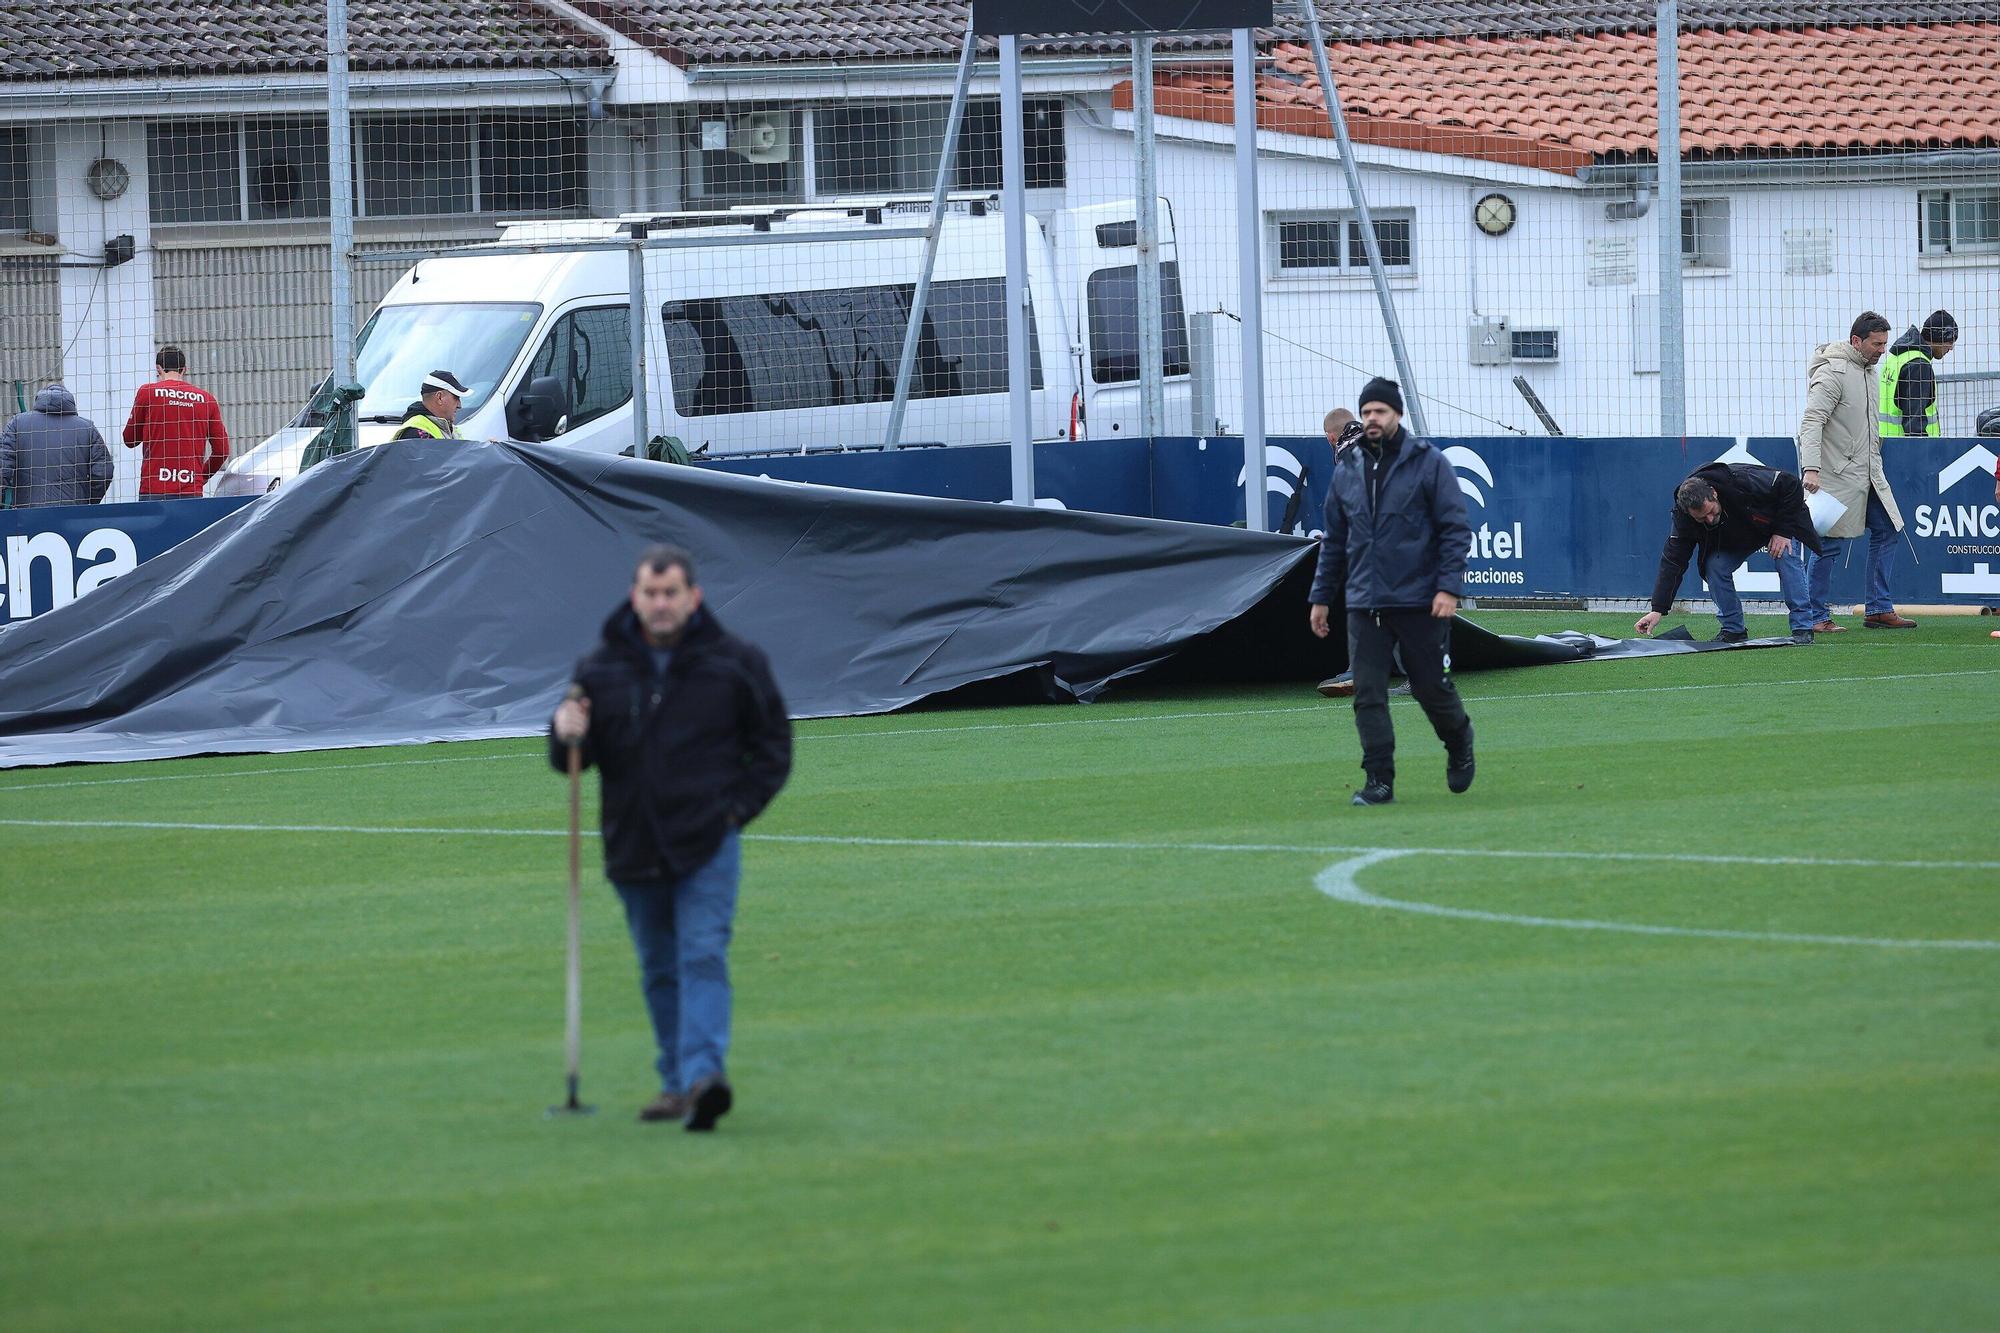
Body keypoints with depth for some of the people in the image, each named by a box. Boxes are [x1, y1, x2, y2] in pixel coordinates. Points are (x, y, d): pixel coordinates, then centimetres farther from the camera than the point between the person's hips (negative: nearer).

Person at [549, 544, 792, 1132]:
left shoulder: (734, 663, -1)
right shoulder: (602, 668, 4)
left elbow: (772, 747, 8)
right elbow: (574, 758, 9)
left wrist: (739, 808, -3)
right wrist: (567, 735, -15)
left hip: (707, 845, -4)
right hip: (634, 850, 4)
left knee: (703, 957, -15)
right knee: (659, 971, 11)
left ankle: (703, 1073, -25)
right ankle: (676, 1082, 19)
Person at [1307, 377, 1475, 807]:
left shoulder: (1429, 463, -4)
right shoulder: (1347, 470, 9)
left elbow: (1456, 529, -6)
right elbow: (1334, 541, 17)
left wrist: (1449, 587, -15)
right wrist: (1321, 597, 15)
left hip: (1420, 603, -4)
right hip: (1365, 606, 4)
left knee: (1432, 688, 6)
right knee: (1368, 695, -4)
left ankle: (1459, 744, 35)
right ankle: (1379, 782, -1)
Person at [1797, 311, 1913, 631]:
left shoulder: (1869, 370, 13)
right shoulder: (1832, 372, -15)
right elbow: (1812, 422, -22)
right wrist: (1811, 468, -31)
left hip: (1868, 473, 9)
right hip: (1838, 474, -9)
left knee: (1886, 530, 9)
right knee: (1830, 542, -6)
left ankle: (1879, 609, 15)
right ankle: (1817, 616, 1)